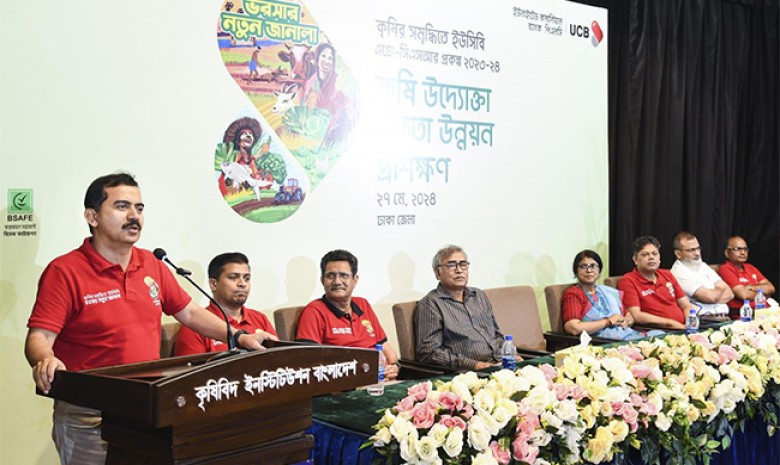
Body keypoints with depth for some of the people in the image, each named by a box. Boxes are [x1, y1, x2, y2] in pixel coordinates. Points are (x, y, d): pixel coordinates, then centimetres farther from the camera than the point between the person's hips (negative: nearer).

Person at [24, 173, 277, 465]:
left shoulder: (152, 265, 8)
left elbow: (189, 312, 15)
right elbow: (40, 337, -16)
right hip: (88, 418, -5)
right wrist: (45, 361, -37)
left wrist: (239, 338, 7)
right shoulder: (65, 272, -9)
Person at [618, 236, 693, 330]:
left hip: (682, 329, 5)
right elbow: (635, 315, -14)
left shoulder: (667, 275, 18)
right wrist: (670, 323, -16)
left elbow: (686, 306, 18)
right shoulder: (628, 281, -3)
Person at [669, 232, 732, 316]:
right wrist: (721, 290, 10)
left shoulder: (703, 266, 18)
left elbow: (729, 293, 11)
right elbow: (710, 296, -12)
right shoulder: (679, 272, -6)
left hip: (724, 316, 7)